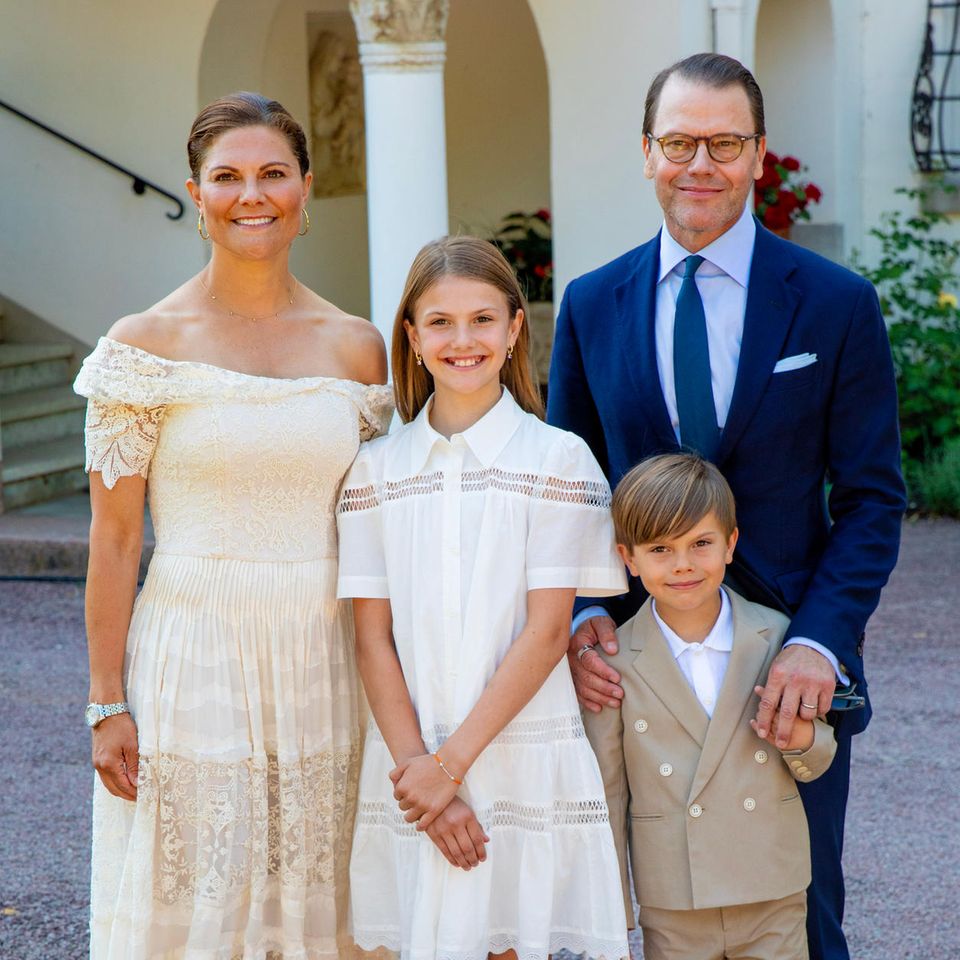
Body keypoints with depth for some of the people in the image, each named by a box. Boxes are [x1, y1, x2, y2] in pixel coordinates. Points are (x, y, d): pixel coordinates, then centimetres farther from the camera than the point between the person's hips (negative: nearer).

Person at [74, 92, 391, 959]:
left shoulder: (356, 347, 5)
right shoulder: (146, 343, -4)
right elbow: (115, 536, -4)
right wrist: (106, 703, -7)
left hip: (322, 664, 3)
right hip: (193, 665, -3)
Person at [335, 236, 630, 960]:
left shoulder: (558, 459, -1)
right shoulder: (377, 469, 6)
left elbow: (546, 631, -6)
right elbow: (373, 637, 2)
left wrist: (452, 762, -10)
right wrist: (415, 765, -9)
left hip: (525, 762, -2)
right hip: (410, 756, 2)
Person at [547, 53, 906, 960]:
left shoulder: (838, 304, -2)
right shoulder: (591, 306, 4)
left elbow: (870, 499, -3)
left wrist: (820, 643, -17)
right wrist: (581, 616, -9)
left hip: (791, 676, -1)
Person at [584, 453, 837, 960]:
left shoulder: (775, 637, -1)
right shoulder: (612, 662, -6)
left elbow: (815, 765, 8)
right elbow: (607, 796, 0)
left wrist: (800, 734, -16)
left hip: (776, 899, 2)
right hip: (672, 908, -1)